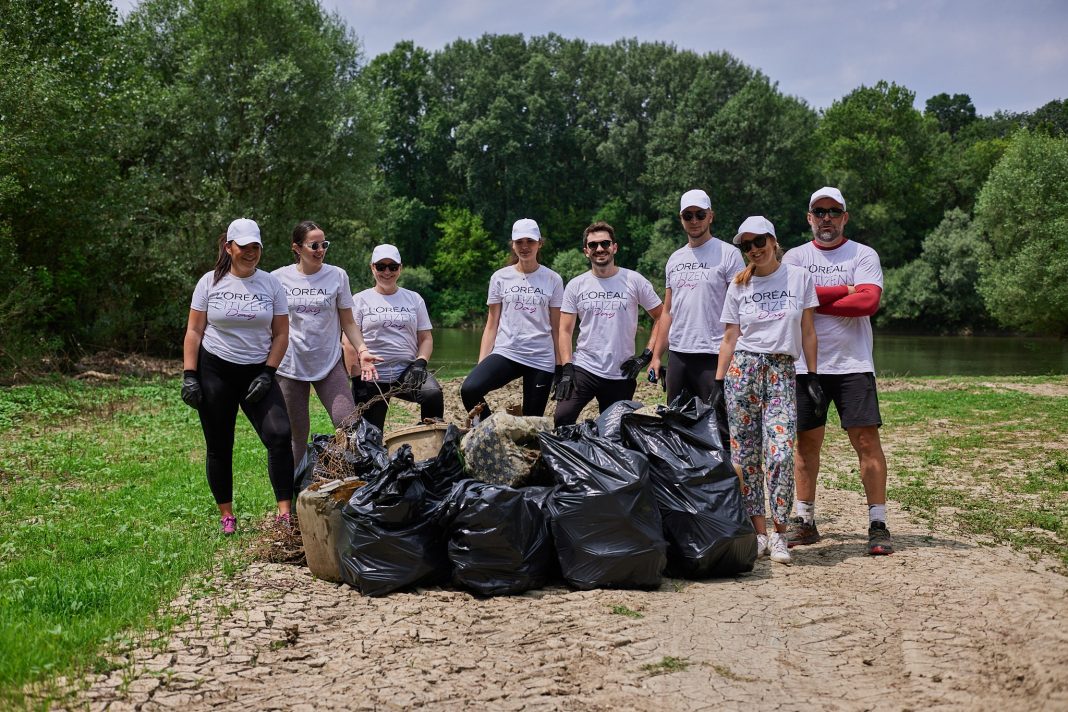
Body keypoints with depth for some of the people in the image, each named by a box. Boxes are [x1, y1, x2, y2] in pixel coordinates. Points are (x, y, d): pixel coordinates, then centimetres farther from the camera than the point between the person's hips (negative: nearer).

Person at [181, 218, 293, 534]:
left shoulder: (271, 284, 2)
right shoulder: (210, 283, 0)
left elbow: (280, 334, 3)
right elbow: (194, 332, 1)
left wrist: (267, 374, -7)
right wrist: (189, 376, -6)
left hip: (257, 373, 0)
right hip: (215, 371, 0)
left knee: (279, 435, -18)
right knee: (219, 447, 5)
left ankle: (284, 513, -14)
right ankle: (226, 515, 19)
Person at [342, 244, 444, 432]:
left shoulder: (414, 299, 13)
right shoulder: (360, 300, 6)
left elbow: (426, 338, 13)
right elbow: (350, 344, 0)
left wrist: (420, 362, -7)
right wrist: (357, 380, -8)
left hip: (407, 373, 1)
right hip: (372, 377, -1)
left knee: (433, 394, -29)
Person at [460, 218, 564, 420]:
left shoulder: (552, 280, 5)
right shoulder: (500, 278, 7)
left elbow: (557, 328, 7)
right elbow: (492, 325, 9)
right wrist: (481, 364, 1)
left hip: (541, 359, 0)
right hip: (506, 353, 0)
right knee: (469, 390, -25)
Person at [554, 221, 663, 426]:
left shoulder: (634, 281, 1)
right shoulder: (576, 286, 5)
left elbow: (661, 317, 5)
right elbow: (565, 331, 3)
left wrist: (646, 355, -4)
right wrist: (566, 370, -8)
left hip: (622, 375, 0)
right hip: (584, 369, 0)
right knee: (562, 418, -19)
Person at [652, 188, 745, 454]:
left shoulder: (728, 254, -3)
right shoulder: (675, 259, 16)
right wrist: (656, 356, 14)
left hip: (713, 355, -7)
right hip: (677, 353, 7)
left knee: (718, 429, -8)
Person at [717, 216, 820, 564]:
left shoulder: (799, 277, 6)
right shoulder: (738, 287, 9)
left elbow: (808, 333, 8)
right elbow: (729, 338, 9)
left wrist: (812, 376, 4)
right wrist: (717, 383, 2)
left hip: (782, 372, -1)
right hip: (743, 369, 1)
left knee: (780, 453, -15)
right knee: (745, 455, -1)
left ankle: (779, 534, -5)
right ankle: (759, 532, 9)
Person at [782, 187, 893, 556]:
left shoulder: (863, 255, 4)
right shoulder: (795, 257, 10)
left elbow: (868, 302, -13)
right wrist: (845, 290, -9)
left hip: (853, 365, -2)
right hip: (805, 364, 2)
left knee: (867, 440, -6)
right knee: (806, 441, 6)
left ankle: (878, 525, -1)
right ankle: (805, 521, 15)